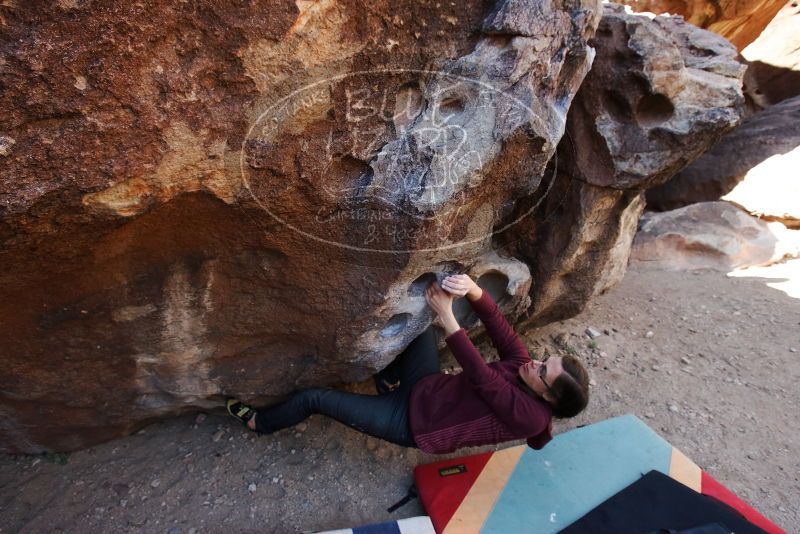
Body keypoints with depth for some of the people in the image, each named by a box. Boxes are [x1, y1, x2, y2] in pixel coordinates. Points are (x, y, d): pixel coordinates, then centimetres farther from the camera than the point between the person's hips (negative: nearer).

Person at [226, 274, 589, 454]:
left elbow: (479, 376, -30)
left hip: (413, 423, -7)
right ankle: (389, 379, 11)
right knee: (420, 320, -1)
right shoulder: (522, 367, -3)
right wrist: (474, 291, -35)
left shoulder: (529, 417, -21)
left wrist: (446, 314, -34)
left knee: (313, 398, -5)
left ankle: (260, 423, 29)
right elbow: (498, 326, -14)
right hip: (427, 387, 7)